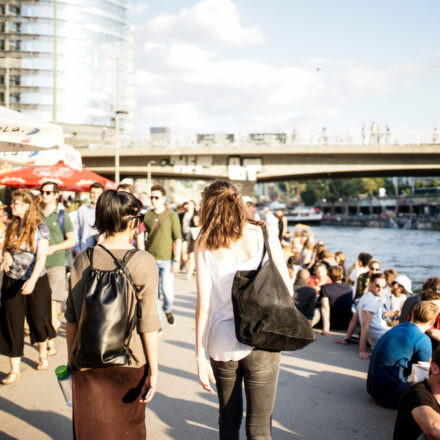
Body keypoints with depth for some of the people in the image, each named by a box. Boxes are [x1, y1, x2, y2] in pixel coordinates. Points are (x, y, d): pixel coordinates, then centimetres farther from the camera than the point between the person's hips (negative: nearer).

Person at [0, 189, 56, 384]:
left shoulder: (40, 228, -10)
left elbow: (41, 258, -17)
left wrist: (32, 280, -29)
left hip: (35, 282, -4)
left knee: (38, 321, 10)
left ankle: (43, 356, 35)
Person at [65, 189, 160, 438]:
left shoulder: (83, 260, -2)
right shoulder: (143, 263, -12)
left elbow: (71, 318, 4)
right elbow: (148, 323, -13)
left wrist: (71, 358, 17)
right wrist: (153, 370, -5)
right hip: (129, 362, -2)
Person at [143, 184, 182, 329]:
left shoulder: (172, 216, -3)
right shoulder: (147, 215, 6)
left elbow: (178, 239, -3)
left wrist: (176, 260, -9)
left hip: (167, 260, -2)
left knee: (167, 291, -5)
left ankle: (168, 309, 28)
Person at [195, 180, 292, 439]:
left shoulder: (205, 247, -3)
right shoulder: (264, 235, -3)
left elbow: (203, 304, -6)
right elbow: (287, 289, 0)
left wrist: (200, 356, -2)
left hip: (223, 345, 1)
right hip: (262, 341, -1)